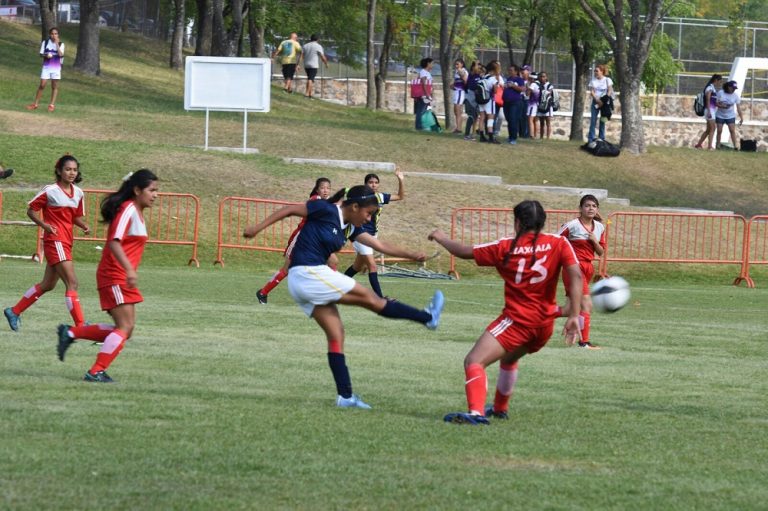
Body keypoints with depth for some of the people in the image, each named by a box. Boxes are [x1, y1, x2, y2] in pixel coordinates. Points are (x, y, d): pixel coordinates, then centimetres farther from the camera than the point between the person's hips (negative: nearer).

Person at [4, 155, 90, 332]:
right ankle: (80, 325, -18)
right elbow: (31, 210, -2)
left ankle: (14, 312, 31)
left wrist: (84, 226, -2)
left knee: (48, 284, 17)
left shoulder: (78, 193, 9)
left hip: (66, 242, 8)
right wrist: (45, 225, -17)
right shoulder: (50, 191, -10)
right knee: (72, 282, -16)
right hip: (55, 240, -8)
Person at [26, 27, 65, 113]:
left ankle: (52, 105, 8)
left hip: (56, 67, -1)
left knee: (54, 86, 2)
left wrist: (57, 44, -20)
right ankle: (35, 104, 4)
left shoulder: (61, 44, -2)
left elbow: (61, 55, -16)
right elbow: (41, 54, 4)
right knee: (42, 85, -2)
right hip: (46, 67, 1)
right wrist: (46, 55, -18)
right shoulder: (45, 42, 2)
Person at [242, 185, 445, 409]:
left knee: (335, 335, 8)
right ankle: (428, 317, 10)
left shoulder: (350, 228, 13)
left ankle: (345, 395, 7)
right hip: (308, 273, -10)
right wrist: (258, 228, -9)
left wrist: (410, 255, 3)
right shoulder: (326, 211, -11)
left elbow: (379, 245, 12)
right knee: (370, 299, 1)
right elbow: (290, 209, -7)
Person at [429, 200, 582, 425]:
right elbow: (576, 275, -10)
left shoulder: (506, 247, -1)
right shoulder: (558, 244, 2)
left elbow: (464, 251, 5)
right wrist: (574, 315, -13)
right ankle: (500, 408, 49)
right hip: (545, 324, 6)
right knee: (509, 359, 34)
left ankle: (476, 412, -40)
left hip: (517, 320, -6)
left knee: (474, 361, -15)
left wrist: (442, 238, 25)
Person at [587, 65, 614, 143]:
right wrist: (597, 100, -16)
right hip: (595, 102, 1)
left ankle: (601, 139, 5)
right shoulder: (593, 80, 6)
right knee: (593, 121, -5)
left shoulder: (607, 80, 1)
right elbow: (592, 92, -1)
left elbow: (610, 91, -4)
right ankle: (591, 139, -5)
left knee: (602, 121, 1)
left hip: (604, 102, -1)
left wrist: (605, 100, -17)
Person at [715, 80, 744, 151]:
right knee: (719, 131, 1)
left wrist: (741, 118, -8)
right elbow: (716, 103, -4)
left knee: (732, 131, -11)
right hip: (720, 115, 0)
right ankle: (718, 145, 12)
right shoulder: (720, 93, -8)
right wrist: (722, 106, -23)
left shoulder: (735, 95, -6)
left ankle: (735, 146, -13)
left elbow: (738, 107, -4)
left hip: (730, 116, 0)